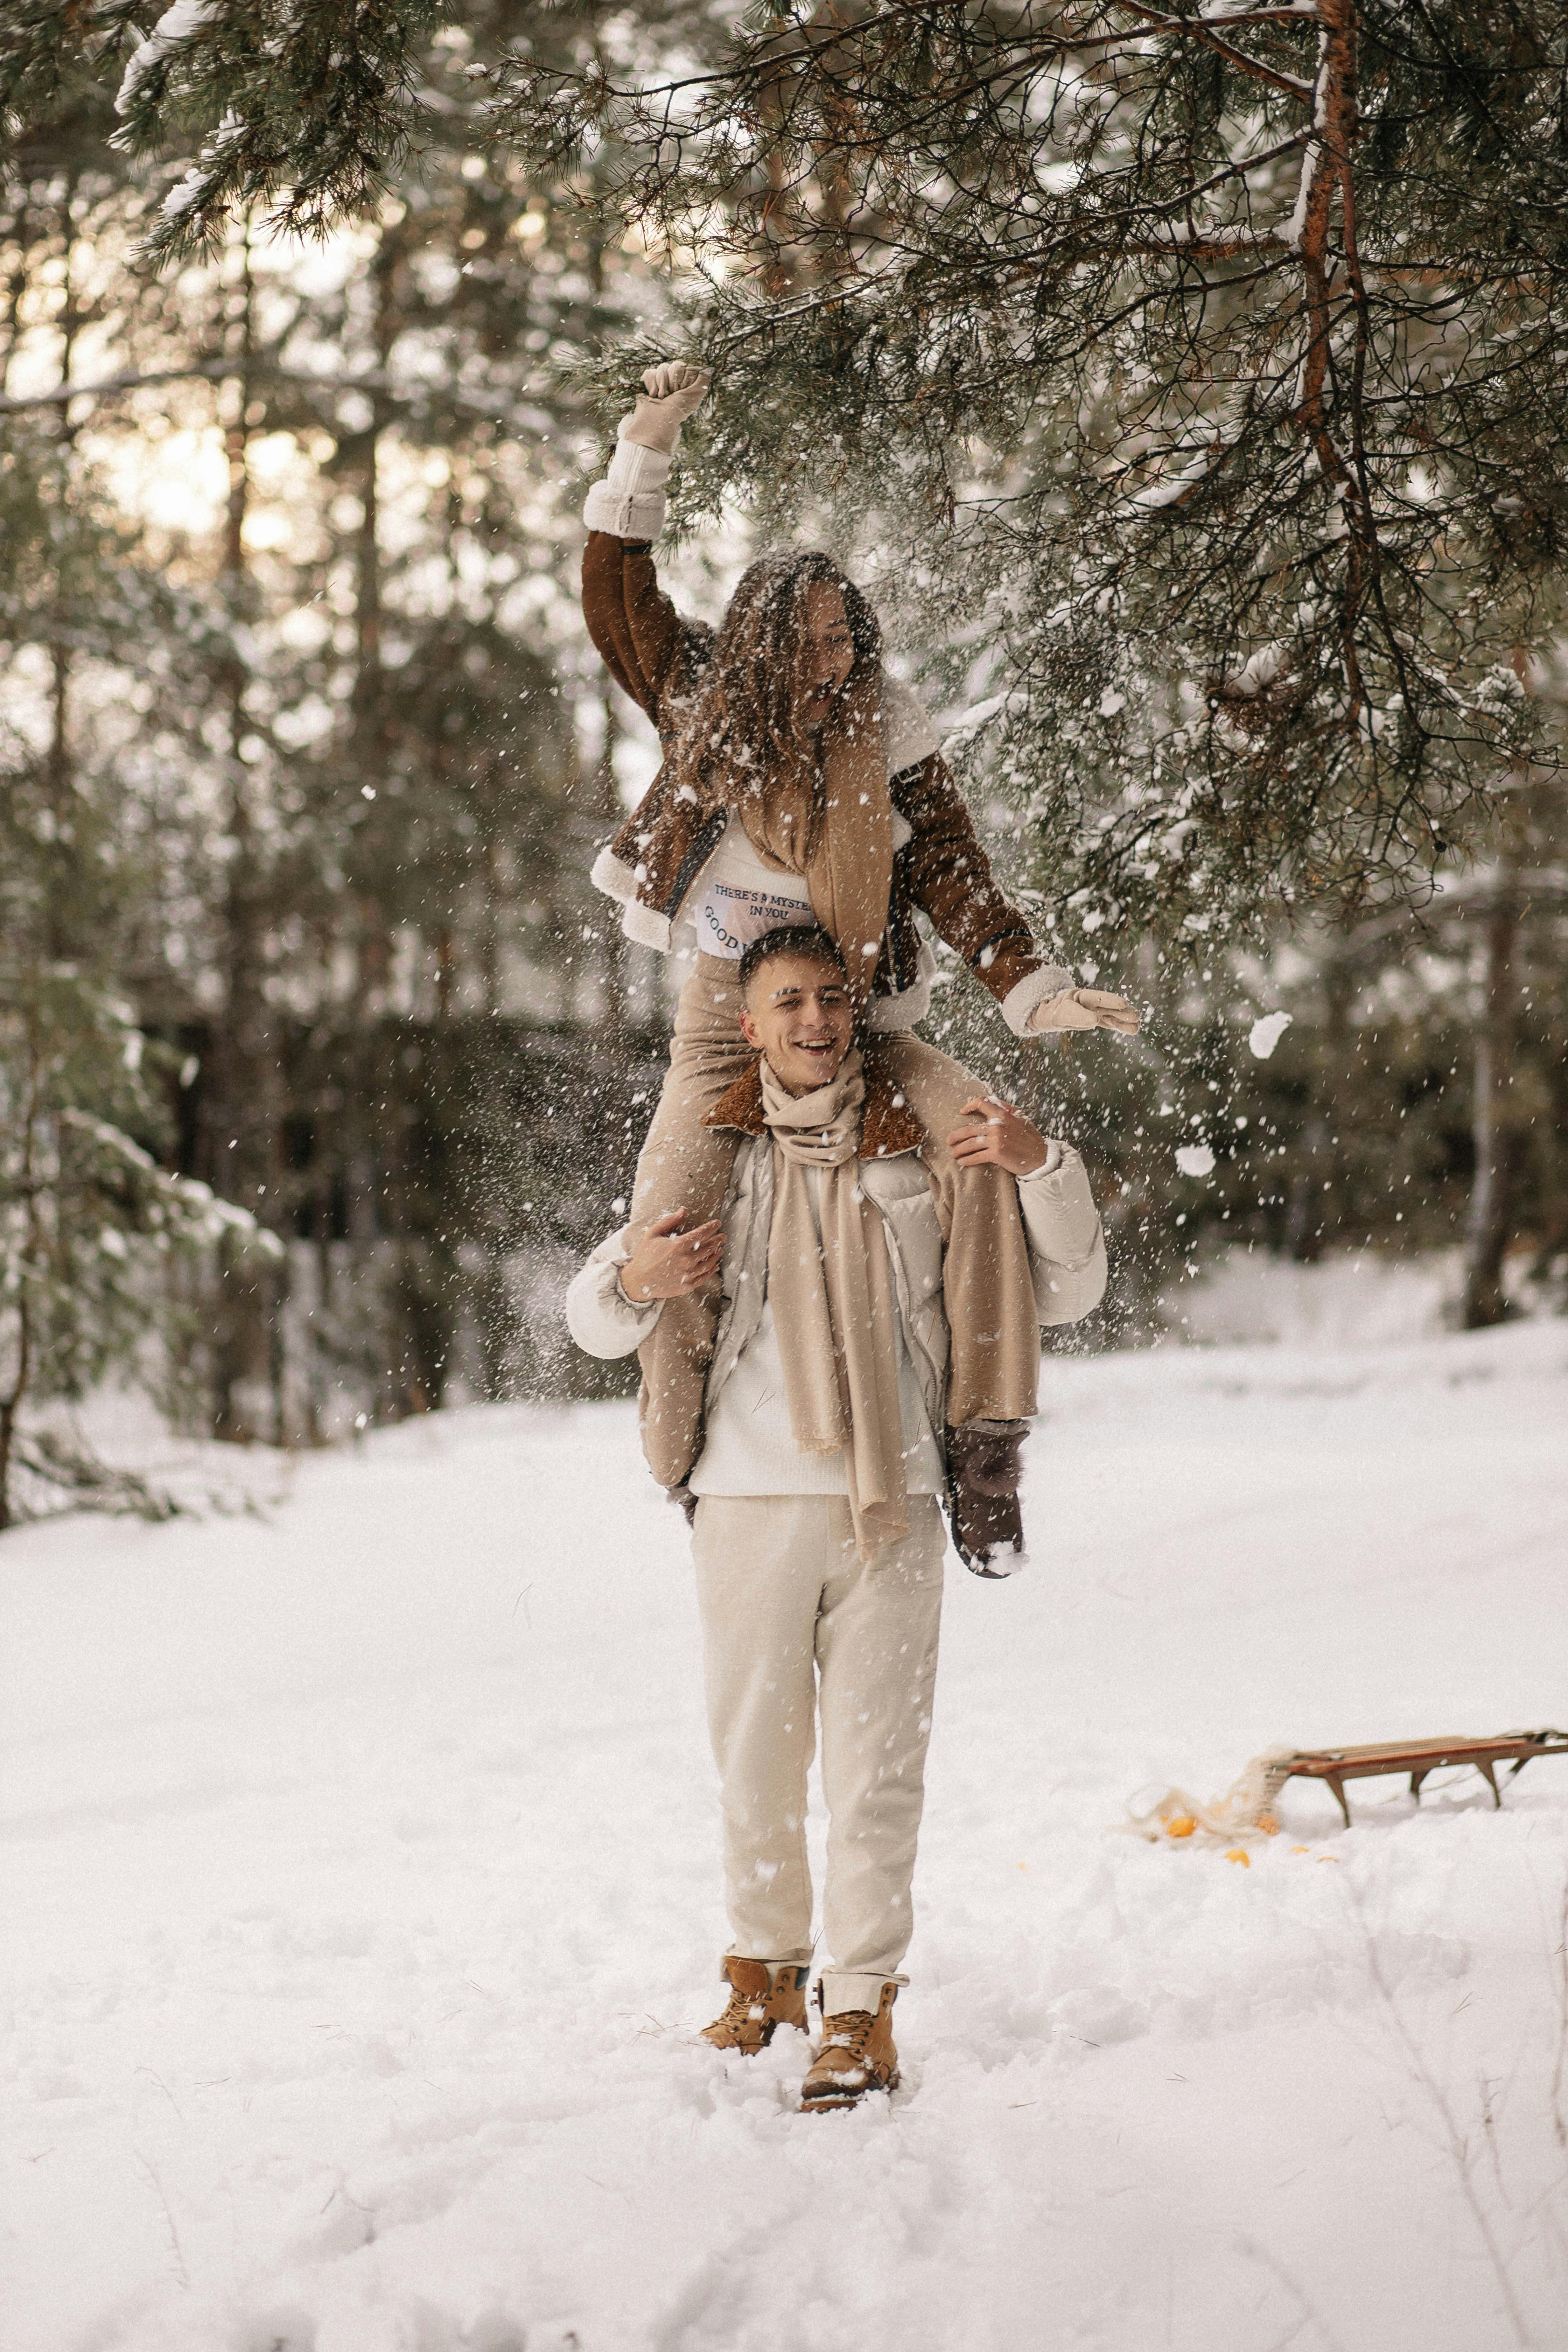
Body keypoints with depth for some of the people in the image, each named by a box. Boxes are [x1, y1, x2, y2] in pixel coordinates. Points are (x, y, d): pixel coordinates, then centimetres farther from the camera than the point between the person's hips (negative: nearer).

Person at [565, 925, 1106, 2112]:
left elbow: (1065, 1294, 10)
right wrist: (633, 1281, -10)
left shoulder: (922, 1152, 7)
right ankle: (767, 1970, 26)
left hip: (891, 1501, -1)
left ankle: (864, 2011, 1)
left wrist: (1044, 1168, -7)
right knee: (757, 1755, 8)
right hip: (751, 1493, 1)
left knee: (877, 1761, -3)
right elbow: (595, 1322, 13)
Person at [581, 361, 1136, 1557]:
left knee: (980, 1145, -26)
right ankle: (691, 1465, -1)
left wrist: (1034, 992, -14)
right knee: (671, 1230, -19)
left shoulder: (891, 747, 0)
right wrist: (645, 454, -2)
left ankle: (986, 1428, -23)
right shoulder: (708, 706, 2)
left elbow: (955, 880, -2)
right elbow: (619, 601, 6)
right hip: (727, 1015, 0)